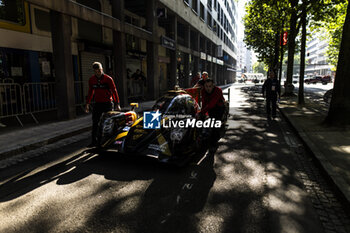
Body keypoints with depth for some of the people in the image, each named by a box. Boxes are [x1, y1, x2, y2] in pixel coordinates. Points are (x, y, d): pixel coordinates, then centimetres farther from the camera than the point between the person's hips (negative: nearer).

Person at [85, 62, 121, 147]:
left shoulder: (108, 79, -6)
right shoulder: (91, 80, 6)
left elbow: (114, 91, -5)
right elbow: (90, 92, 16)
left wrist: (117, 104, -10)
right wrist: (87, 104, 13)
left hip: (108, 103, -3)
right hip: (97, 104, 4)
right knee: (95, 123, 1)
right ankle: (94, 141, 8)